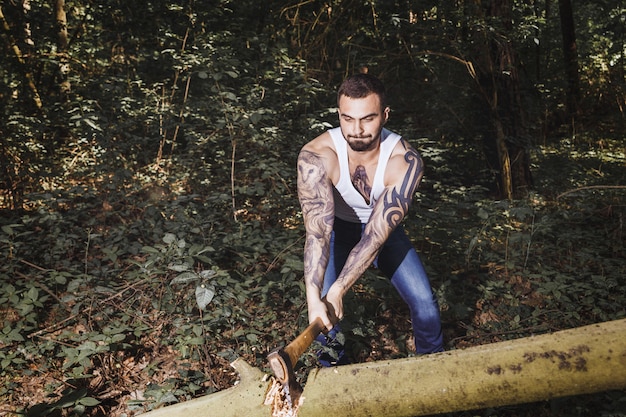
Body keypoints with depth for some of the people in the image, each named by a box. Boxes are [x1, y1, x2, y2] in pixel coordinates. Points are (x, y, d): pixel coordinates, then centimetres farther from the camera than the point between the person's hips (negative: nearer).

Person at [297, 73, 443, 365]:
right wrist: (313, 298, -52)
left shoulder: (405, 162, -33)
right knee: (323, 311, -12)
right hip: (337, 229, 0)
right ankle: (333, 371, 20)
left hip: (383, 229, 1)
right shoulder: (315, 156, -35)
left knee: (423, 300, -5)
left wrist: (337, 290, -43)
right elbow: (317, 232, -42)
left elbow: (376, 235, -36)